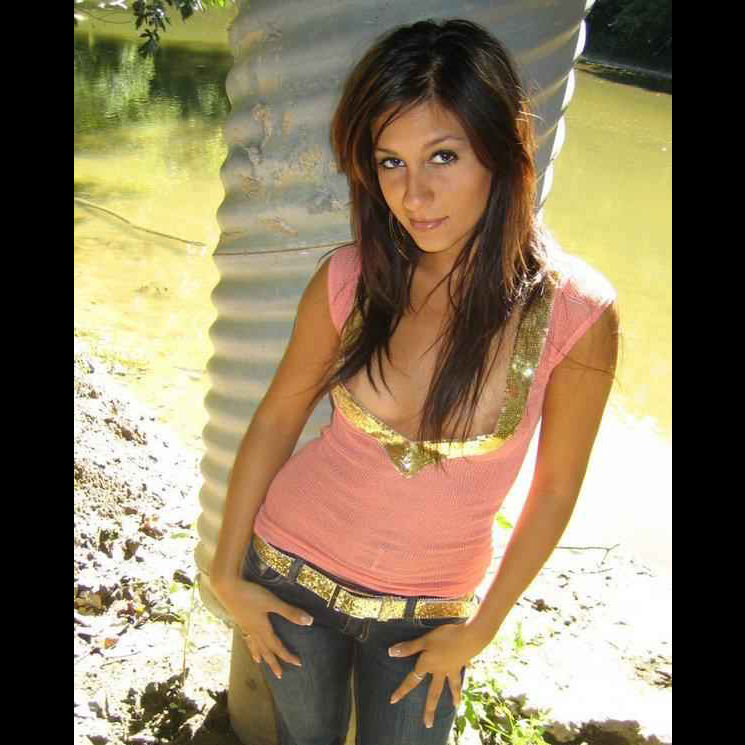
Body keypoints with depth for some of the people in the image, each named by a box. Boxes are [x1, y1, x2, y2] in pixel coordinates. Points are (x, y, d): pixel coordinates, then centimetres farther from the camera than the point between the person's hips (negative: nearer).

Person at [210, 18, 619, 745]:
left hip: (429, 613, -1)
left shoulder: (575, 313, -21)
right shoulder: (349, 282, -17)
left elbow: (556, 488, -10)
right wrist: (227, 574, 0)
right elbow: (277, 419, -3)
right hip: (291, 573, 2)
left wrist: (479, 629, -2)